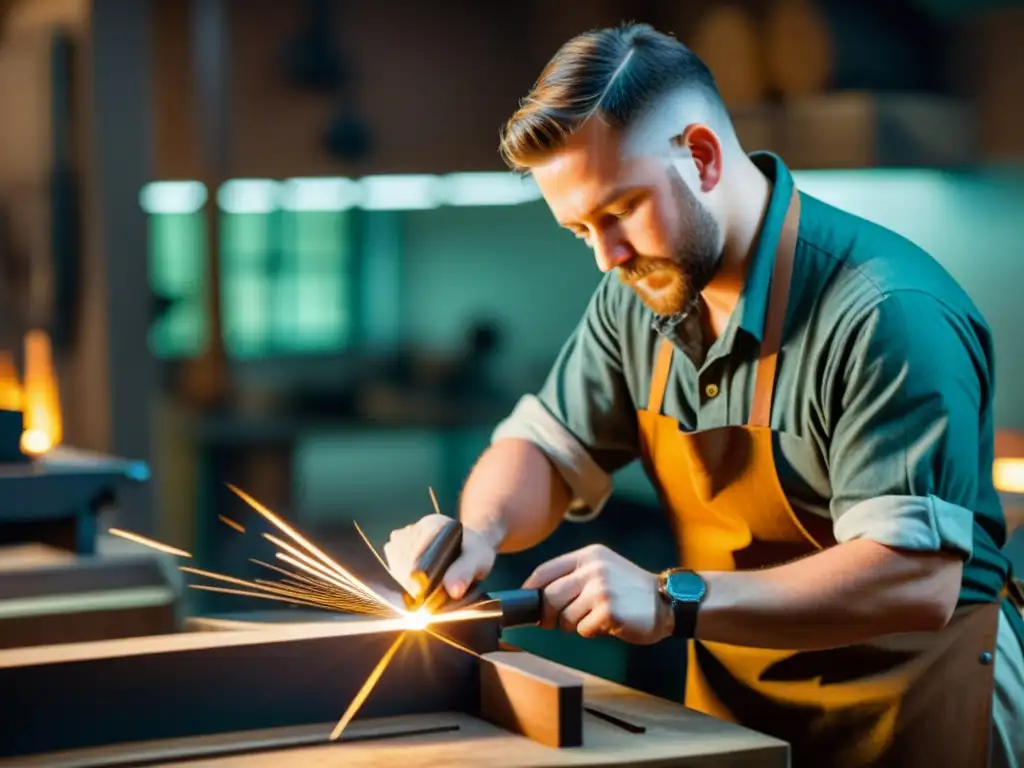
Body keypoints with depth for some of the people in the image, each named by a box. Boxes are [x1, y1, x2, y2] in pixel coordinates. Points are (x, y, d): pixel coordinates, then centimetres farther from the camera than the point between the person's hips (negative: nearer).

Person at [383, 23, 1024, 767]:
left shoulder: (889, 313, -25)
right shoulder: (639, 294, -2)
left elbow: (919, 580, -30)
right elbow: (547, 451, 7)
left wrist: (673, 603, -35)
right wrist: (477, 532, -16)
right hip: (730, 705, 6)